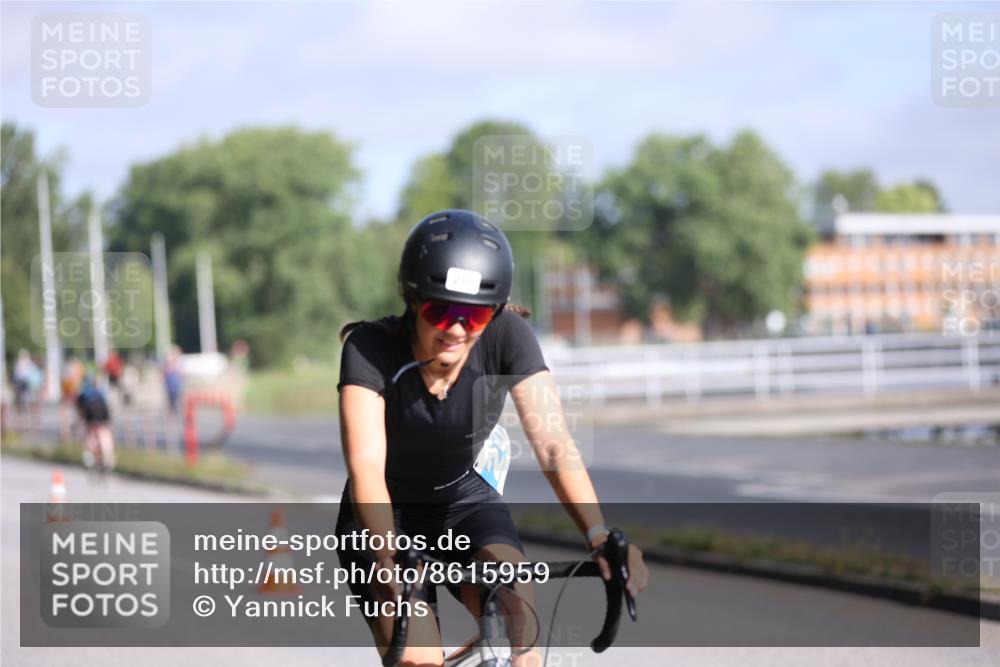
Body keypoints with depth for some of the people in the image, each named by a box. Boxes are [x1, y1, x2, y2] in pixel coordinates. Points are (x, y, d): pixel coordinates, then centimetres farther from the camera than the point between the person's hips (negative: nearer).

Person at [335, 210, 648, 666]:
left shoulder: (507, 338, -21)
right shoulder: (370, 349, -27)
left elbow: (554, 446, -29)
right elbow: (366, 466, -38)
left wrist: (599, 537, -46)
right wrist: (390, 572, -53)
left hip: (466, 502, 2)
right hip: (388, 513, -2)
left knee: (516, 606, -27)